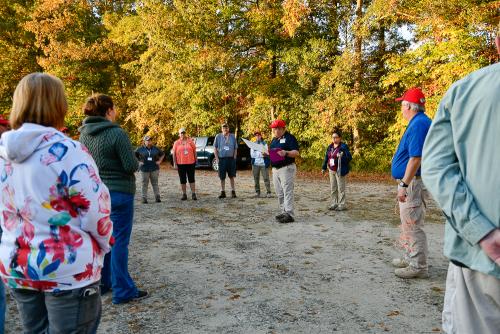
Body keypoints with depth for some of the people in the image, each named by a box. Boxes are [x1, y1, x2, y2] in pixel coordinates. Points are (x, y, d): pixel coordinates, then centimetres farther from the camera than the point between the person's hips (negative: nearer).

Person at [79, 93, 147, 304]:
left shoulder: (84, 134, 4)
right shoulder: (117, 133, -17)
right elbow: (131, 165, -17)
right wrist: (135, 162, 3)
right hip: (119, 193, -7)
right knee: (119, 241, -1)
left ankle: (102, 282, 29)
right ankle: (123, 291, 6)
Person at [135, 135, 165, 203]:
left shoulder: (155, 148, 6)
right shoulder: (140, 149, 0)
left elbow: (162, 154, 18)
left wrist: (159, 161, 7)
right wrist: (138, 162, 0)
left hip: (154, 169, 2)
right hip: (144, 169, -1)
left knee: (155, 183, 4)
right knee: (145, 184, 2)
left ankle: (157, 197, 8)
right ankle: (144, 198, 8)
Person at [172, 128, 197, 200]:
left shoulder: (190, 141, 3)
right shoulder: (176, 143, 2)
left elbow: (194, 151, 7)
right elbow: (174, 153, 2)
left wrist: (195, 160, 4)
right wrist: (175, 163, -4)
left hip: (190, 163, 0)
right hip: (180, 164, 0)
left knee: (191, 179, 3)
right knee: (182, 180, 7)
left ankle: (193, 194, 7)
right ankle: (184, 194, 16)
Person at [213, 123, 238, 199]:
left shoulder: (232, 137, 5)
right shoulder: (218, 136, 1)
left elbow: (235, 148, 9)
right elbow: (215, 148, 4)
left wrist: (234, 157, 0)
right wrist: (217, 158, -2)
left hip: (231, 159, 1)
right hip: (221, 159, -1)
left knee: (231, 176, 6)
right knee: (222, 177, 4)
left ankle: (233, 191, 15)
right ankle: (223, 192, 13)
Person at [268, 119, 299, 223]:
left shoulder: (289, 138, -8)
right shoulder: (274, 139, 17)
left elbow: (296, 153, -14)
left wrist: (286, 153, -31)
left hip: (287, 168, -9)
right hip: (275, 169, 9)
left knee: (287, 192, -10)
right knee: (279, 193, 11)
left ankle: (289, 215, -9)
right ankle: (284, 212, 20)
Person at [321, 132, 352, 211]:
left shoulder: (343, 147, -10)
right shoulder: (330, 147, 11)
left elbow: (349, 157, -15)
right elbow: (326, 157, 18)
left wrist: (341, 157, -32)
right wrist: (324, 167, 17)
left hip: (339, 171, -7)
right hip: (331, 171, 7)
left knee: (341, 188, -3)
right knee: (333, 188, 13)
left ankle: (342, 205, 5)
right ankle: (334, 203, 23)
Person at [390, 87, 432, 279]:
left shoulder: (419, 124, -18)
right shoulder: (418, 123, 15)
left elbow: (416, 158, -25)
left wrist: (404, 185, -25)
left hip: (412, 182, -11)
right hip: (410, 182, 11)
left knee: (412, 225, -4)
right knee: (408, 224, 20)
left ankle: (419, 267, 4)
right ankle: (410, 258, 32)